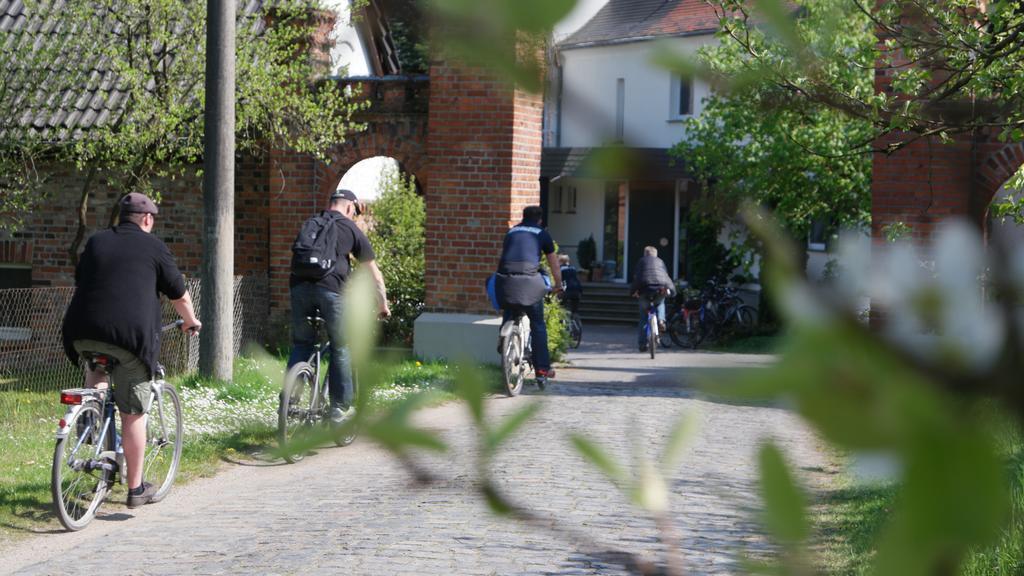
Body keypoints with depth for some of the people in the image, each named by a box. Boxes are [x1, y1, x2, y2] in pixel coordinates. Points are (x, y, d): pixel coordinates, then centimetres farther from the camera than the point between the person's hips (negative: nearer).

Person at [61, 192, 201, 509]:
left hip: (82, 332, 4)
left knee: (97, 364, 38)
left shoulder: (95, 242, 18)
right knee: (133, 414, 4)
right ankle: (136, 488, 9)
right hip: (131, 334, -4)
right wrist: (190, 322, 33)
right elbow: (179, 293, 14)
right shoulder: (153, 246, 7)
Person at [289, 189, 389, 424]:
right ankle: (341, 408, 9)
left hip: (299, 284, 4)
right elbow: (374, 273, 18)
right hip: (330, 287, -4)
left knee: (301, 344, 16)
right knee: (340, 348, 8)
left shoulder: (309, 224, 27)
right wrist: (383, 305, 27)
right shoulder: (351, 229, 14)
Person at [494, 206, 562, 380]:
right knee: (538, 325, 9)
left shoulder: (511, 232, 24)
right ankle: (542, 369, 9)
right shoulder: (542, 234, 16)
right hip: (529, 280, -3)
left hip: (505, 279, 3)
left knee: (508, 322, 17)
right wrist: (558, 285, 37)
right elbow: (554, 263, 23)